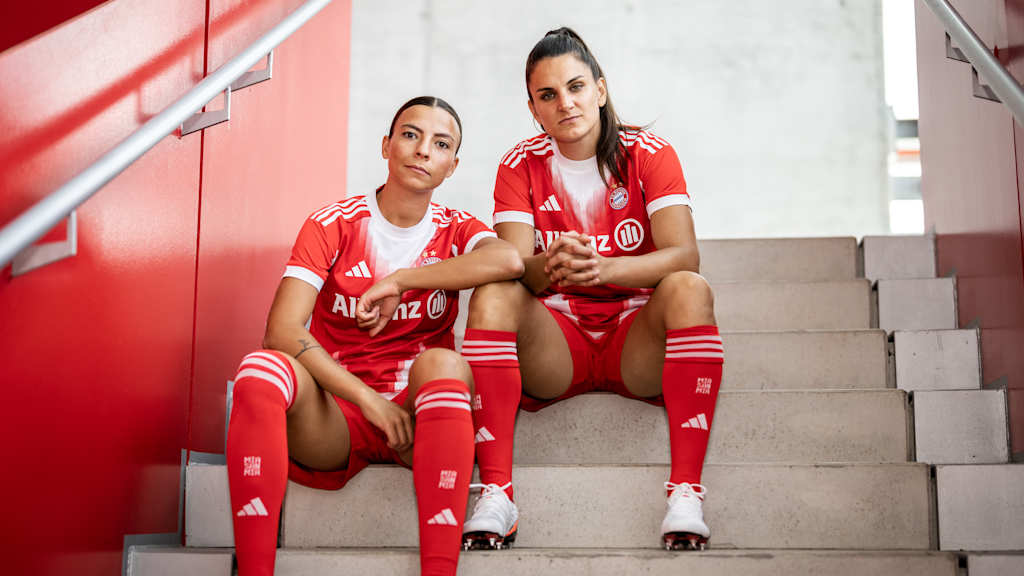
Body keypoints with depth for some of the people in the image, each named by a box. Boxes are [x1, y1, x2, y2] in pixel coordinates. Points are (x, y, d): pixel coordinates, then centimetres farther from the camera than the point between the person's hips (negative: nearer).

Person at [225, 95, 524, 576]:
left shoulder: (456, 231, 5)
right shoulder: (333, 224, 2)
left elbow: (509, 260, -21)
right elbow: (282, 330, -12)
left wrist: (400, 281, -17)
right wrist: (369, 399, -21)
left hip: (418, 414, 0)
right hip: (334, 417, 0)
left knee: (441, 363, -32)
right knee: (262, 366, -29)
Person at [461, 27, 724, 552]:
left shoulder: (649, 154, -3)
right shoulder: (521, 166, 1)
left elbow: (684, 255, -18)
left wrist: (603, 267, -36)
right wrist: (550, 267, -38)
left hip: (637, 341, -1)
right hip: (554, 344, 1)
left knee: (688, 288, -30)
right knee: (492, 294, -27)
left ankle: (685, 493, -34)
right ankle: (496, 494, -32)